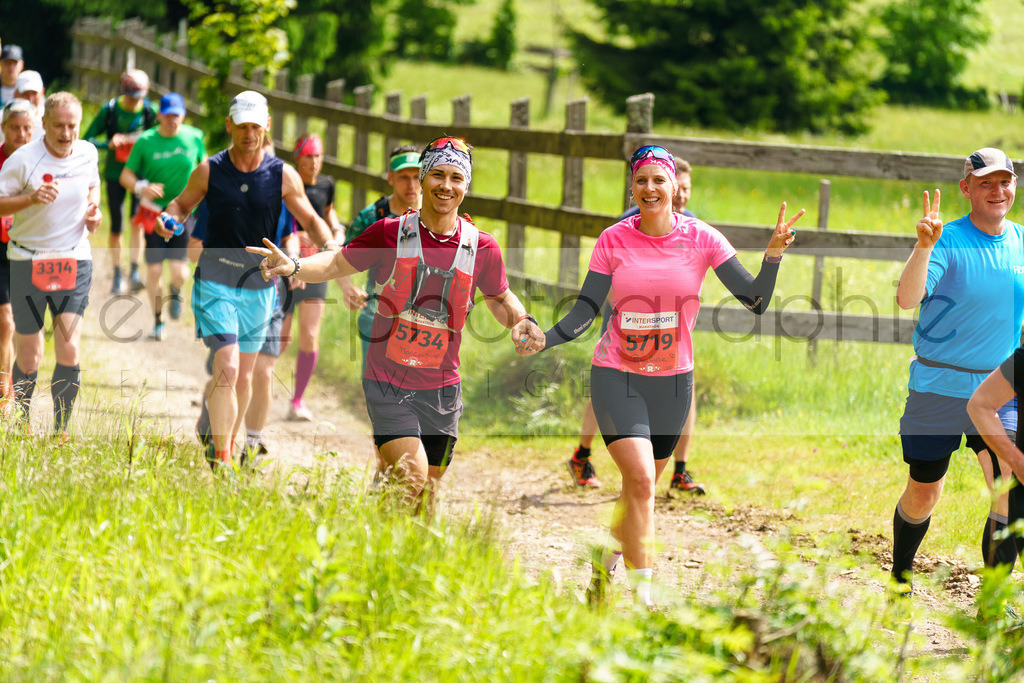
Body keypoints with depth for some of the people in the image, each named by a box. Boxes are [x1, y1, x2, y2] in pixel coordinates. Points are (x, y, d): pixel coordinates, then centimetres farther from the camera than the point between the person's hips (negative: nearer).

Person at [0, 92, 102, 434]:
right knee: (29, 358, 1)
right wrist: (31, 198, -24)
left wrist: (94, 209, 4)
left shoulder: (88, 154, 2)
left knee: (69, 351, -10)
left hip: (75, 260, 2)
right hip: (29, 261, -2)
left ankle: (61, 432, 0)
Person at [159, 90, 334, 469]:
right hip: (216, 281, -2)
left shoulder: (283, 176, -3)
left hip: (258, 285, 3)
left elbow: (309, 220, 6)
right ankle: (220, 461, -15)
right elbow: (183, 203, 12)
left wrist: (330, 245, -13)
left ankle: (226, 445, 33)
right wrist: (169, 218, -11)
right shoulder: (209, 171, -4)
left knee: (243, 375, 12)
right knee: (226, 368, -16)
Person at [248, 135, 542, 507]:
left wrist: (522, 321, -1)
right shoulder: (390, 233, -6)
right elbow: (336, 264, 6)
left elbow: (499, 298, 19)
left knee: (427, 498, 8)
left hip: (441, 390, 3)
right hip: (387, 384, -3)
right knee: (411, 483, -20)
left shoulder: (481, 248, 0)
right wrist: (294, 266, -13)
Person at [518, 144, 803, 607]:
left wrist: (773, 254, -24)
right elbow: (586, 308, -5)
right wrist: (545, 340, -21)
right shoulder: (614, 240, -5)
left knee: (640, 485, 12)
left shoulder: (701, 239, -5)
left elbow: (755, 300, -8)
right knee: (640, 480, -18)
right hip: (616, 376, -2)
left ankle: (607, 564, 38)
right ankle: (642, 596, -18)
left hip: (673, 379, 2)